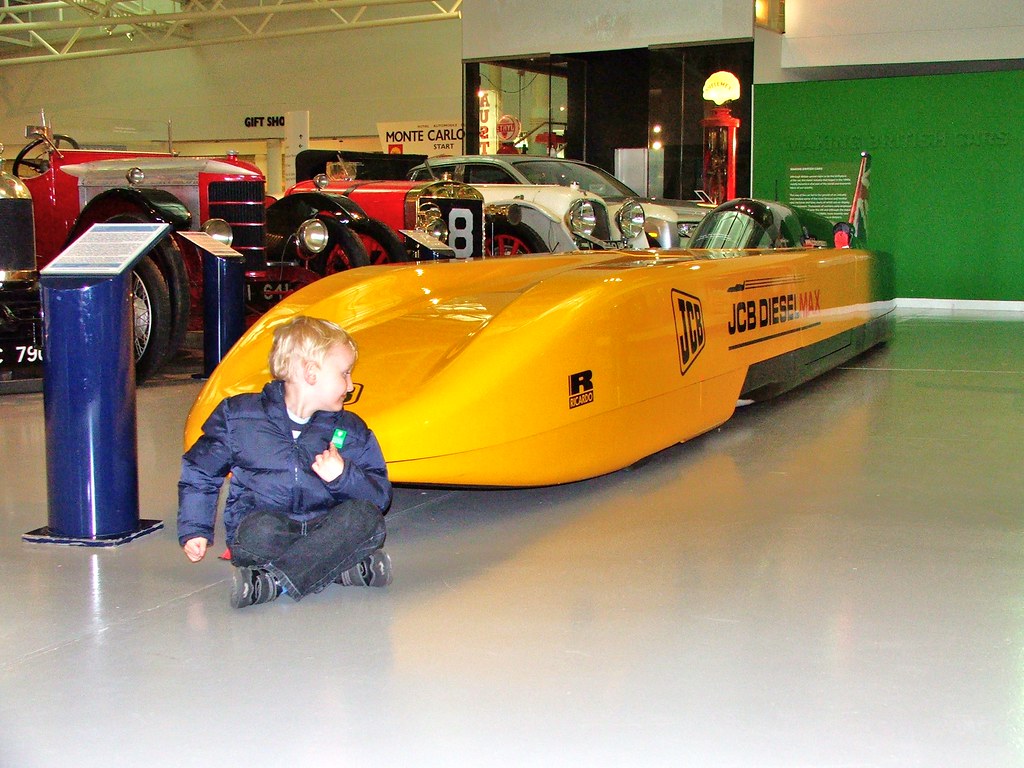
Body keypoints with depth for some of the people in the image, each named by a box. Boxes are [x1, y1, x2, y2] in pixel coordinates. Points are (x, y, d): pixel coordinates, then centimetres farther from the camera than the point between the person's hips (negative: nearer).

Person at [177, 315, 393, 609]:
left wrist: (343, 476, -16)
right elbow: (200, 472, 13)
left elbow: (380, 495, 3)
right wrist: (194, 529, 5)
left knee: (366, 518, -29)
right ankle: (342, 568, -28)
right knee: (260, 530, -37)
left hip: (323, 533, 3)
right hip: (263, 535, -3)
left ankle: (272, 581, -34)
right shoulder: (238, 416, 4)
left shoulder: (350, 431, 9)